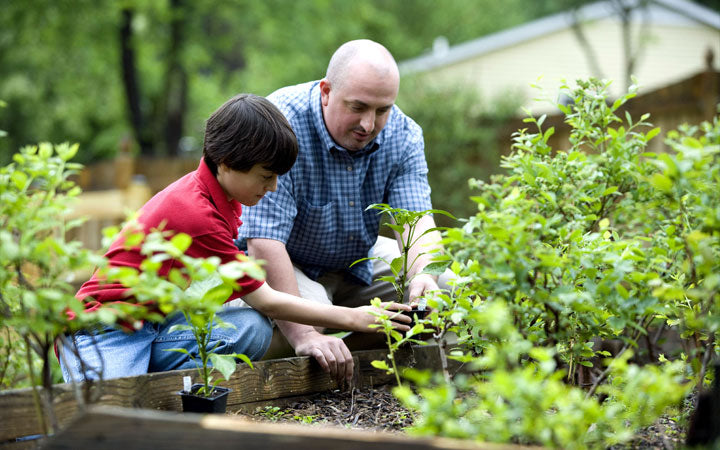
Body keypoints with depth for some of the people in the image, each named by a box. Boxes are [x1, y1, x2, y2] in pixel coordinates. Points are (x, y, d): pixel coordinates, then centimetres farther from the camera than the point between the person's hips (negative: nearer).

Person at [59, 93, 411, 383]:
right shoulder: (195, 214, -25)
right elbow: (264, 301, -17)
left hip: (155, 323, 9)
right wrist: (353, 318, -12)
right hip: (105, 331, -9)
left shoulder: (215, 193, 4)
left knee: (252, 329, -18)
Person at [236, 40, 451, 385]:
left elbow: (415, 218, -21)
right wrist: (304, 336, -43)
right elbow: (264, 241, -35)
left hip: (356, 262, 6)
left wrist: (423, 275, -45)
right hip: (284, 264, -6)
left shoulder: (403, 134, -12)